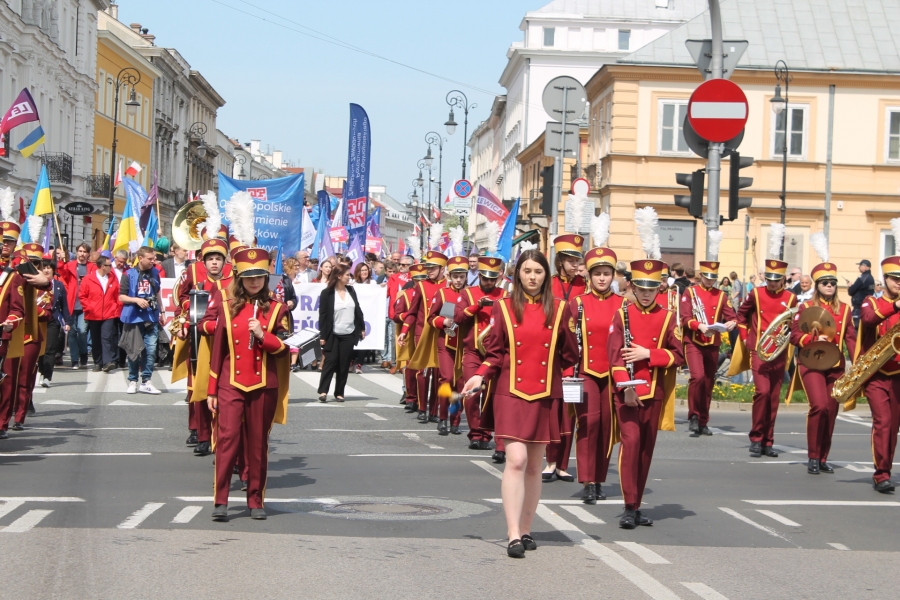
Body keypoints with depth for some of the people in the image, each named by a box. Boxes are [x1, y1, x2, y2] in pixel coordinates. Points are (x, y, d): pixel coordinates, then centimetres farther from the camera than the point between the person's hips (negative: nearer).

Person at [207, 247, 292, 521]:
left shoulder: (276, 309, 5)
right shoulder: (228, 307, 6)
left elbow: (284, 348, 2)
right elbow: (217, 350, 7)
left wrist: (263, 335, -17)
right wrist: (211, 390, 5)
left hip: (263, 386, 0)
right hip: (231, 384, 0)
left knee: (258, 443, 5)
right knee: (227, 437, -10)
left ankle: (256, 501, 15)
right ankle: (220, 501, -8)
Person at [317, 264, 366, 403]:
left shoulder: (351, 290, 8)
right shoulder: (327, 293, -8)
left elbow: (358, 310, 13)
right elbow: (323, 315, -9)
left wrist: (362, 328, 10)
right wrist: (322, 335, -12)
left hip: (349, 334, 4)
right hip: (333, 335, -4)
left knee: (344, 364, 4)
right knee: (330, 361, -7)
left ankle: (339, 393, 8)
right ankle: (323, 391, -5)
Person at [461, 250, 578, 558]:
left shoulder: (559, 309, 4)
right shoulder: (504, 307, 2)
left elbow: (570, 356, 12)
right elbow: (494, 353, 2)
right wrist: (480, 377, -12)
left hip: (545, 396, 2)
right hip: (512, 393, -2)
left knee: (534, 466, 8)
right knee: (516, 459, -14)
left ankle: (526, 530, 19)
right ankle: (514, 535, -15)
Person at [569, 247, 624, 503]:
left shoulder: (623, 305, 5)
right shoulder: (578, 303, 3)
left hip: (613, 374, 2)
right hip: (586, 372, -2)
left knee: (608, 426, 4)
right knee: (588, 421, -12)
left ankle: (599, 480, 15)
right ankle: (588, 482, -10)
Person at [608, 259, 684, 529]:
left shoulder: (667, 318, 5)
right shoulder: (622, 315, 1)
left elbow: (679, 354, 0)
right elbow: (615, 352, -8)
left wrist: (648, 354, -13)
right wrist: (626, 387, -18)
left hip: (654, 393, 3)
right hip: (626, 391, -3)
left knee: (646, 449, 7)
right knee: (631, 440, -15)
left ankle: (636, 506, 16)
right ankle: (629, 507, -12)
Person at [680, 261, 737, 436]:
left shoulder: (721, 295, 10)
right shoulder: (689, 293, 1)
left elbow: (731, 316, 2)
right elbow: (685, 318, -9)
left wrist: (732, 323, -22)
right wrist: (699, 326, -28)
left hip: (713, 345, 4)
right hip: (694, 343, -4)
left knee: (708, 383, 7)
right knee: (698, 376, -22)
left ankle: (702, 422, 17)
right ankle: (693, 415, -7)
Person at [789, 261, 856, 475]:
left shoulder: (844, 309, 9)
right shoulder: (806, 307, 1)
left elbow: (851, 338, 6)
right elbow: (794, 335, -2)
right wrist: (814, 339, -20)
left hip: (836, 367, 4)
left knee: (831, 412, 5)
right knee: (819, 406, -19)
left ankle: (823, 459, 16)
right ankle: (813, 458, -8)